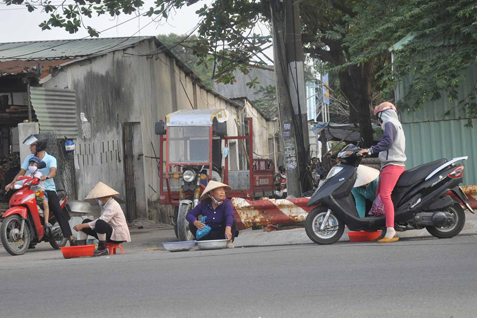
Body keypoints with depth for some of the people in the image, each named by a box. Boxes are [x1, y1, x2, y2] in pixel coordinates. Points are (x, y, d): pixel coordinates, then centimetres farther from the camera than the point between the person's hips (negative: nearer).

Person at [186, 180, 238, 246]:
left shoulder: (226, 203, -12)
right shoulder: (204, 204, -4)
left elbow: (230, 216, -33)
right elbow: (189, 215, -7)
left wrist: (228, 229, -55)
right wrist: (195, 222, -33)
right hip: (208, 235, 2)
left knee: (233, 222, -27)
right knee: (191, 225, -18)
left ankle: (229, 242, -22)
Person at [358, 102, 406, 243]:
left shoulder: (389, 123, -5)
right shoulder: (397, 124, 26)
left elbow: (388, 141, -21)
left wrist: (371, 150, -21)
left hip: (392, 165, -11)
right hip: (396, 164, 11)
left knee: (385, 195, -21)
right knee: (379, 195, 8)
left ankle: (391, 232, -31)